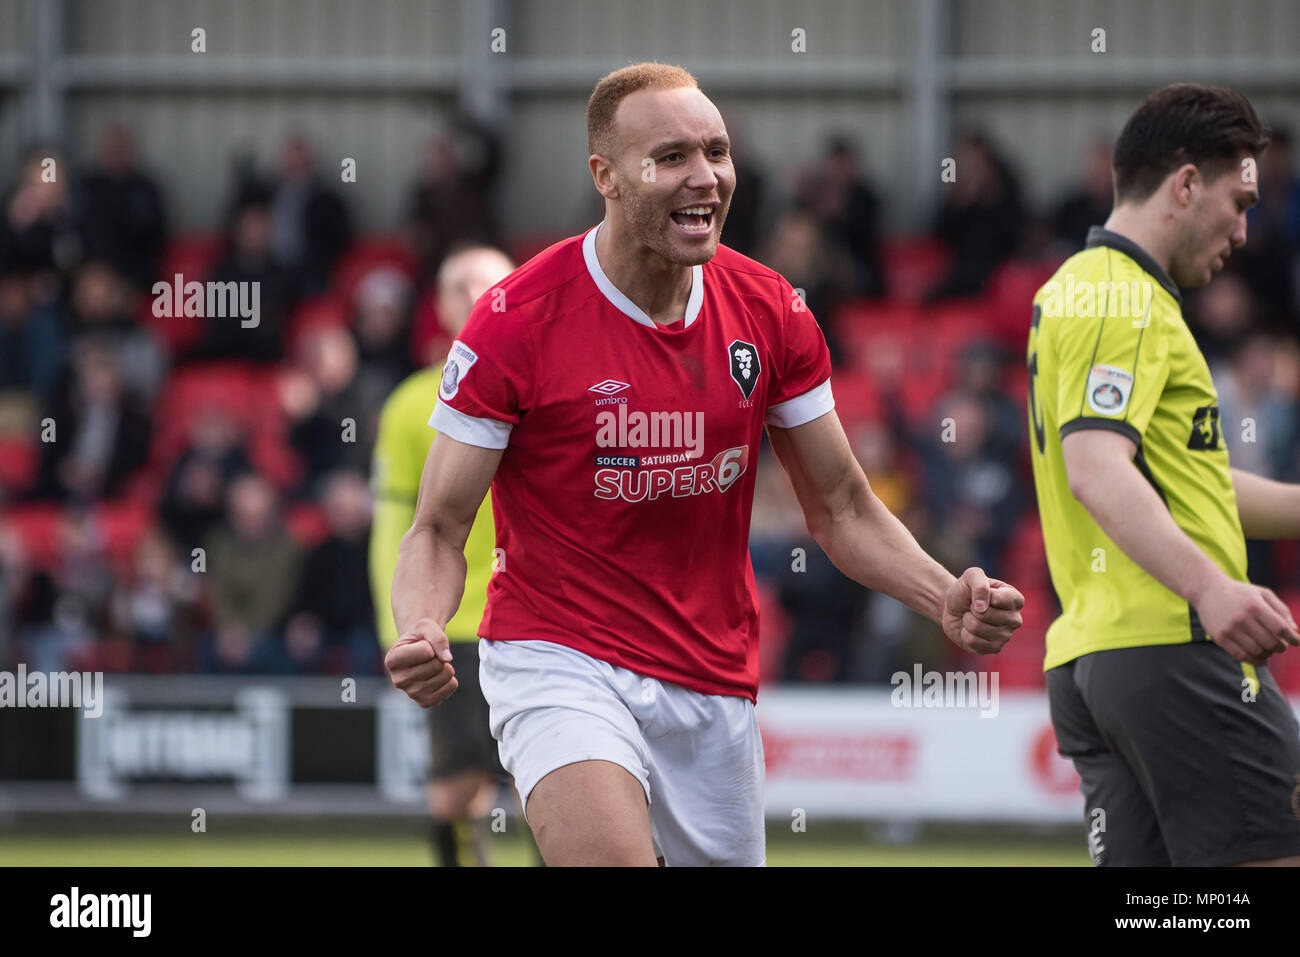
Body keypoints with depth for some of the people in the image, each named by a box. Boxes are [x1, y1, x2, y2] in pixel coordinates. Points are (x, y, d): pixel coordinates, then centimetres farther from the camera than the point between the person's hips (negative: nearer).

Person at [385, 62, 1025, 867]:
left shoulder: (772, 312, 1)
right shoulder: (517, 322, -12)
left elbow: (841, 510, 10)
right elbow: (439, 533, -8)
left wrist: (945, 597, -8)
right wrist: (420, 633, -29)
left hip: (716, 683, 5)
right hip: (559, 663, -5)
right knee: (613, 856, -31)